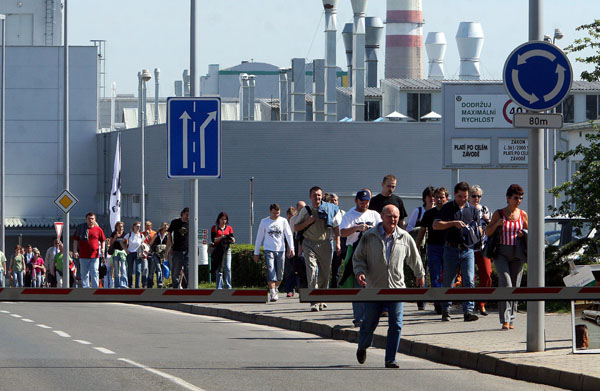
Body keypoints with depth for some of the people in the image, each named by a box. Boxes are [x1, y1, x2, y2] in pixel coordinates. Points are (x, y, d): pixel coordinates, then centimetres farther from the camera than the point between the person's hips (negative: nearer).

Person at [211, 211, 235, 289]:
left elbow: (233, 240, 6)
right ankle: (219, 287, 0)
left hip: (227, 250, 1)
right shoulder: (214, 228, 7)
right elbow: (213, 240, -3)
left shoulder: (229, 228, 12)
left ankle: (228, 287, -5)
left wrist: (232, 239, -17)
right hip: (218, 250, -1)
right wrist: (221, 237, -17)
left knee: (228, 269, -7)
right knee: (219, 270, -2)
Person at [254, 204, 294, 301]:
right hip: (269, 250, -2)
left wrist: (291, 248, -9)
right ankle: (272, 293, -18)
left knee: (280, 273, 5)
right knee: (271, 272, -15)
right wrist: (256, 252, 10)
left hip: (280, 250, 2)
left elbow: (289, 235, 5)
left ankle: (276, 289, 27)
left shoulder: (283, 221, 7)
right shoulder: (264, 222, 5)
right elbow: (259, 237, 10)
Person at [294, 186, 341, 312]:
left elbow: (336, 227, 10)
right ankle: (314, 302, -20)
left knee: (324, 274, 7)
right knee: (312, 273, -14)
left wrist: (337, 243, 1)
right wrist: (308, 222, -7)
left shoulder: (329, 209, 5)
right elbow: (296, 228, 10)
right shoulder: (305, 211, 6)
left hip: (325, 244, 1)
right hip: (310, 244, -1)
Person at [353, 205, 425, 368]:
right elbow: (358, 257, 5)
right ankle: (362, 347, 37)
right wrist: (360, 272, -12)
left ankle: (390, 359, 2)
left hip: (396, 289, 1)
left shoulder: (405, 238, 3)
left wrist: (420, 275, 30)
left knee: (396, 325, -7)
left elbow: (414, 258, 18)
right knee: (369, 323, 7)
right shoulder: (369, 237, -2)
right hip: (374, 288, -1)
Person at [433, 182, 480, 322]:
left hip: (467, 250, 1)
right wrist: (453, 223, -15)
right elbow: (436, 225, -5)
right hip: (451, 249, -1)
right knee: (448, 282, 6)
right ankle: (445, 310, 19)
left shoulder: (473, 210, 12)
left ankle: (468, 311, -13)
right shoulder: (447, 208, 4)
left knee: (469, 281, -11)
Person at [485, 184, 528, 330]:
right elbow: (488, 233, 4)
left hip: (517, 254, 3)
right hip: (501, 253, -3)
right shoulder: (498, 214, 1)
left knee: (515, 286, 3)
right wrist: (496, 224, -15)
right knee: (506, 282, -18)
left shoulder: (523, 215, 8)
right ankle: (505, 319, -20)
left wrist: (524, 234, -5)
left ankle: (511, 319, 13)